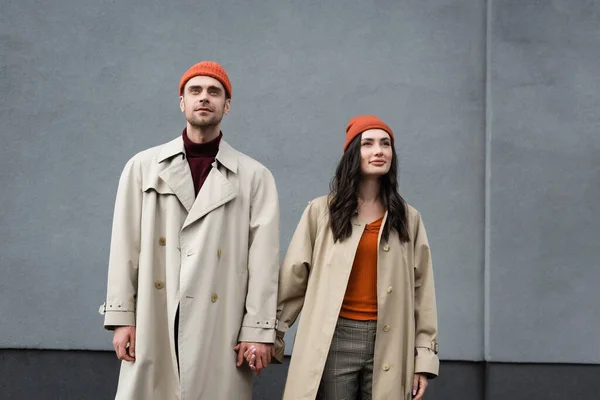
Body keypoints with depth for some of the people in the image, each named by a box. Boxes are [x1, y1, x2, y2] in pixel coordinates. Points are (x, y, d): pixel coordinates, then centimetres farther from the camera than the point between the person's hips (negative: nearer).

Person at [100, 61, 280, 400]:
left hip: (220, 328, -1)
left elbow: (263, 256, -1)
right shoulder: (143, 167, 10)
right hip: (153, 324, 1)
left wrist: (259, 329, -6)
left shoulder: (254, 176, 5)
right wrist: (121, 317, 0)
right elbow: (126, 245, 6)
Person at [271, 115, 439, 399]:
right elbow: (293, 277, 5)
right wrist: (272, 333, 2)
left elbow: (421, 290, 7)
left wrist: (425, 355, 2)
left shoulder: (409, 218, 9)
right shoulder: (321, 211, 3)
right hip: (334, 341, -1)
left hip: (388, 345, 2)